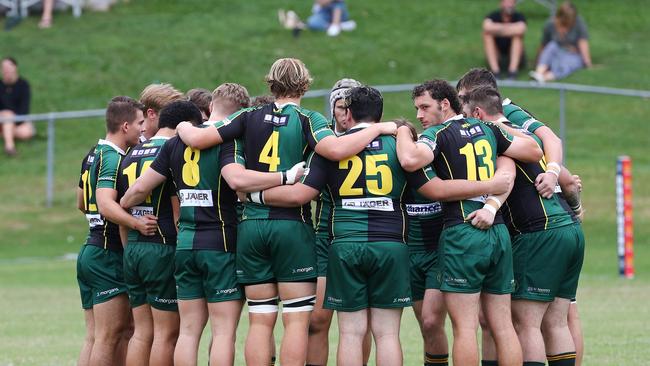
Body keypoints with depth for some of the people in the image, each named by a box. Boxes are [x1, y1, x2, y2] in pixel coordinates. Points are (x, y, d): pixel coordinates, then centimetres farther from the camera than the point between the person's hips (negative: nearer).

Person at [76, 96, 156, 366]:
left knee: (94, 337, 9)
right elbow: (105, 204, -30)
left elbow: (82, 203, 26)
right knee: (109, 336, -8)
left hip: (90, 250, 10)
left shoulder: (93, 156, 15)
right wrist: (136, 223, -40)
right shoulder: (113, 159, -15)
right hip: (109, 254, -10)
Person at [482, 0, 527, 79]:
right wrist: (509, 27, -24)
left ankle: (513, 70, -34)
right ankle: (495, 70, -30)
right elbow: (487, 27, -33)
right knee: (487, 34, -22)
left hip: (515, 56, -1)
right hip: (496, 57, 1)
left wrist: (498, 30, -24)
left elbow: (520, 29, -35)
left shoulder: (519, 16, -10)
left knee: (517, 34, -26)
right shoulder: (494, 16, -8)